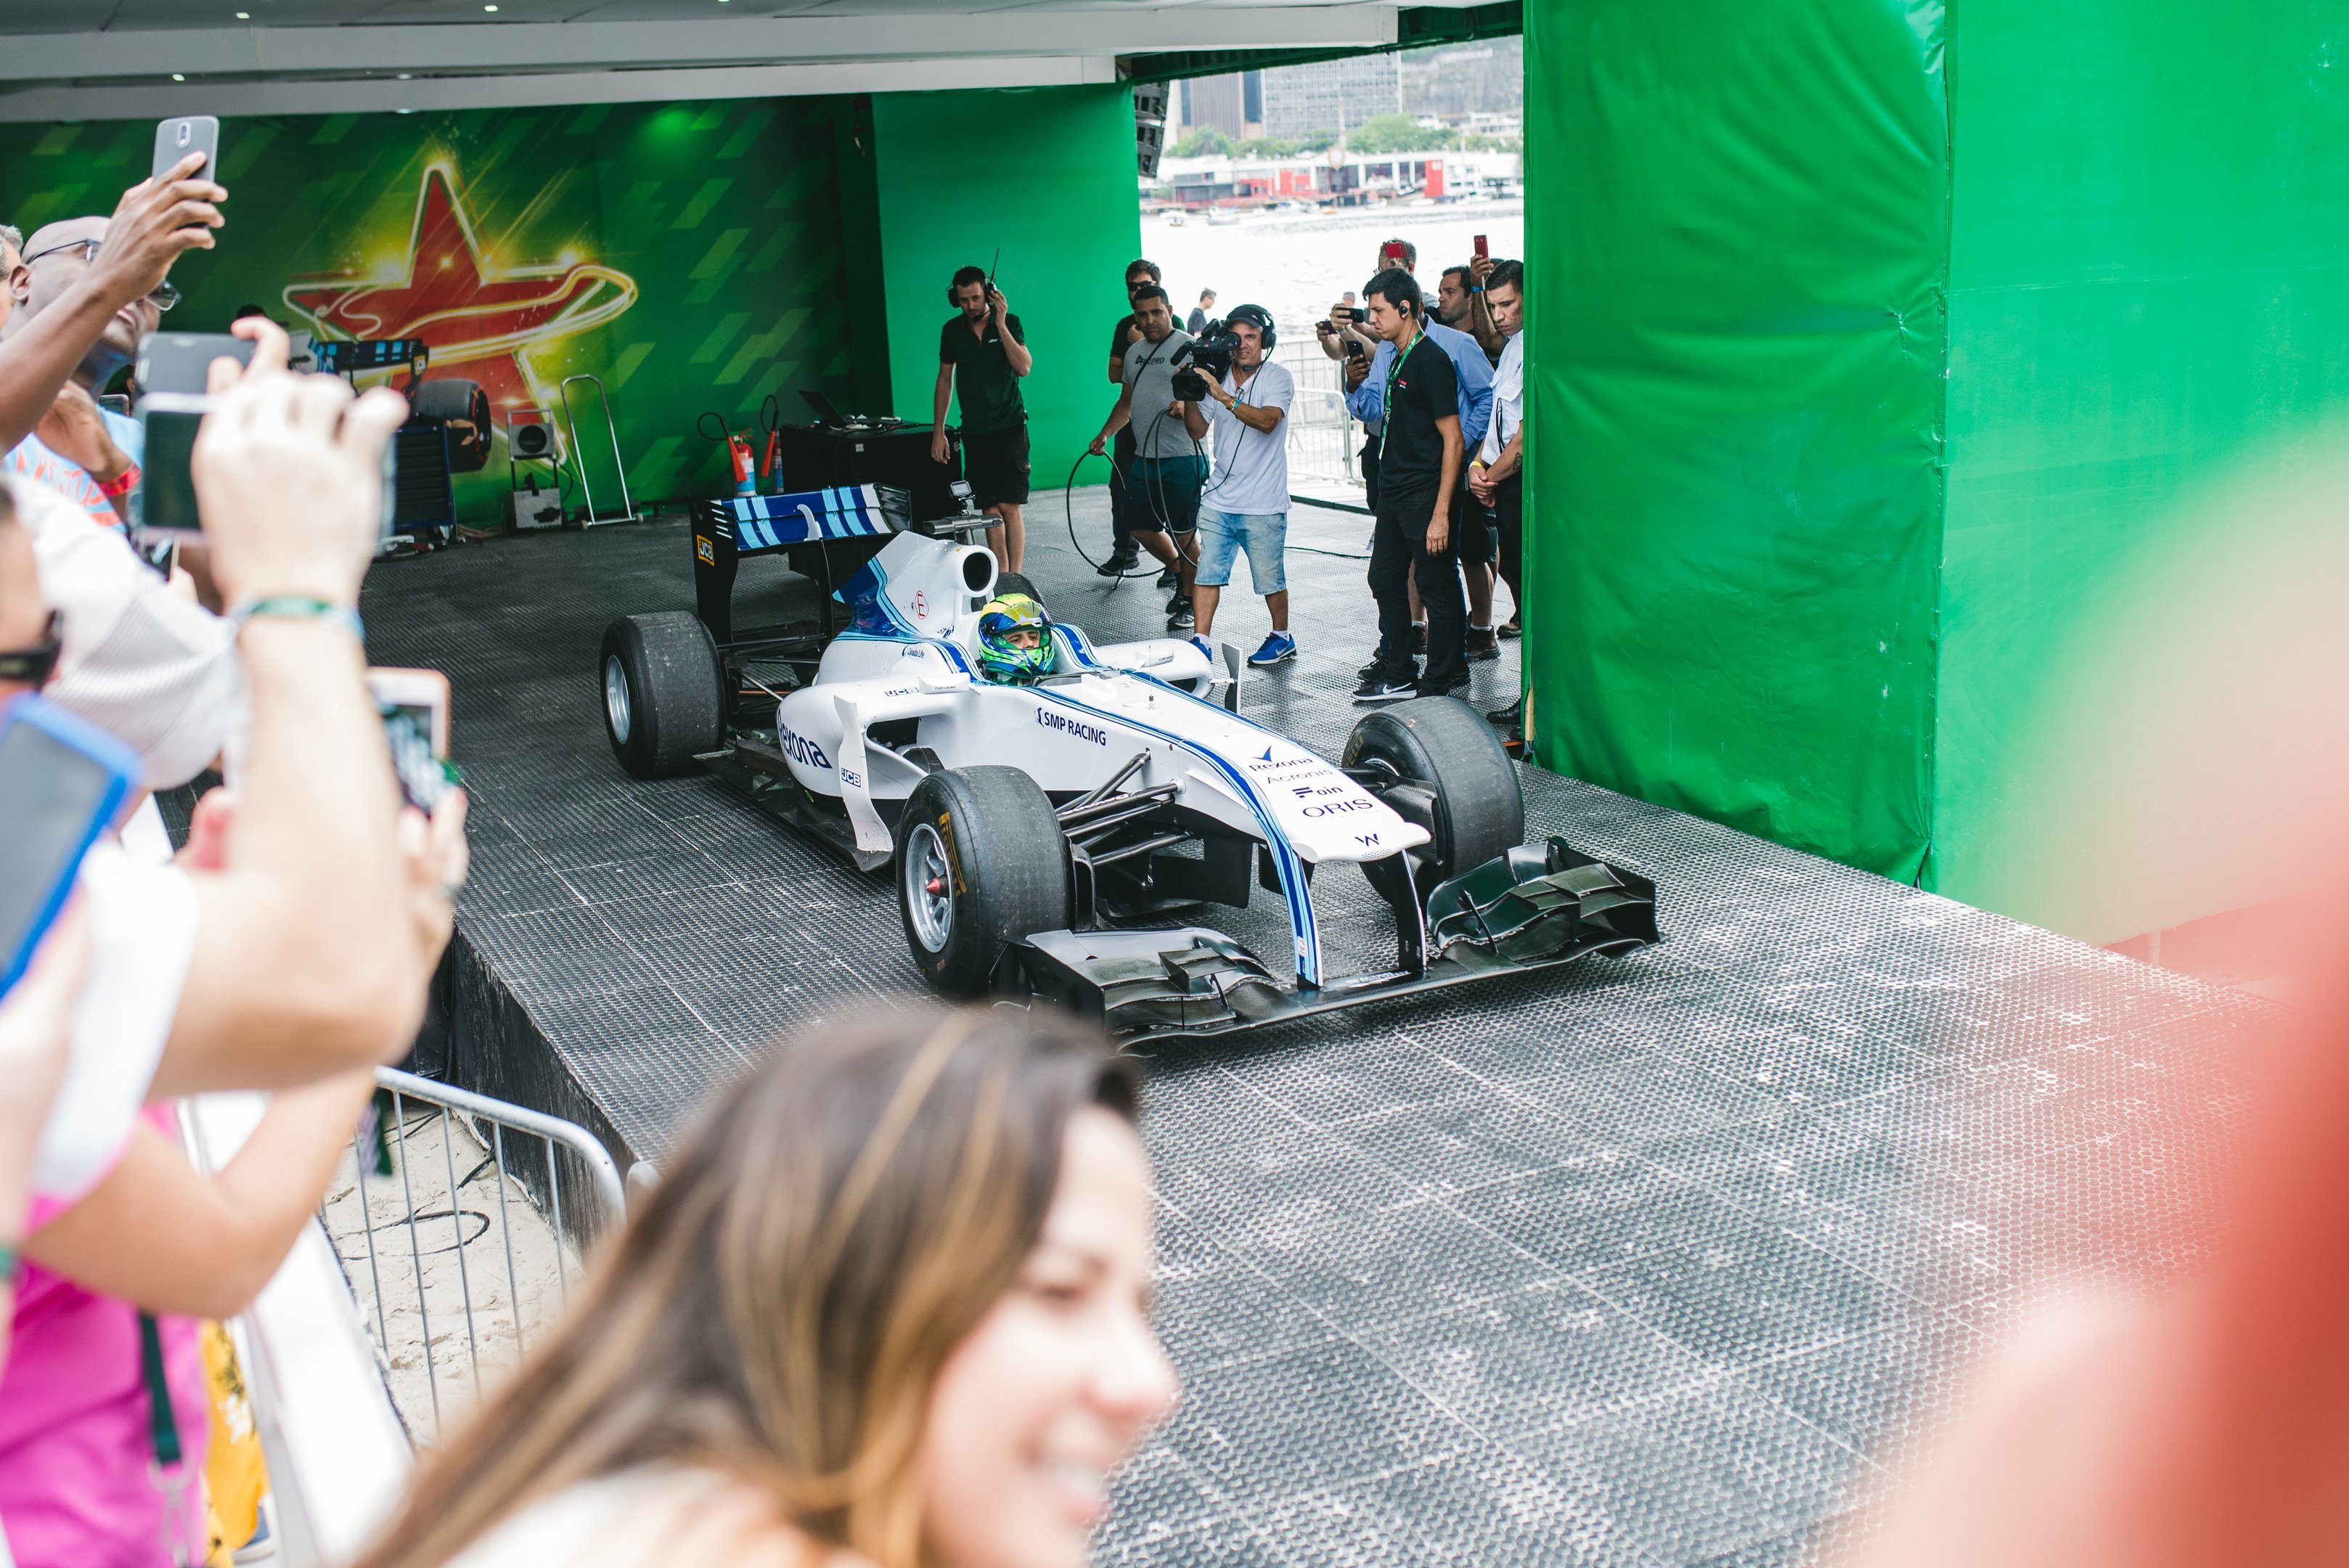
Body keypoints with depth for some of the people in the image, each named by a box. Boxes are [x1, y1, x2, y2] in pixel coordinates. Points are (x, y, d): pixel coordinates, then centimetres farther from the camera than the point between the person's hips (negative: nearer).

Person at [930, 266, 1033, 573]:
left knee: (1009, 507, -9)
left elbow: (1024, 367, -14)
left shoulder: (1010, 323, -1)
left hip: (1009, 427, -3)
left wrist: (1000, 325, -17)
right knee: (990, 510, 2)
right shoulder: (952, 330, 7)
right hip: (974, 432, 3)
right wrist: (938, 431, 11)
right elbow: (945, 379, 14)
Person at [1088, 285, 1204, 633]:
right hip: (1144, 458, 7)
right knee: (1143, 529, 11)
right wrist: (1105, 434, 20)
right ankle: (1181, 575, 33)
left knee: (1182, 534, -3)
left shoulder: (1188, 347, -6)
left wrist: (1186, 405, -33)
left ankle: (1190, 601, 11)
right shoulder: (1134, 353, 18)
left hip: (1182, 459, -7)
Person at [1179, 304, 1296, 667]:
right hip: (1218, 499, 4)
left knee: (1270, 579, 5)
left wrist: (1223, 396, -33)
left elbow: (1267, 422, -24)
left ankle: (1282, 638, 24)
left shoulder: (1278, 378, -6)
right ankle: (1201, 641, 3)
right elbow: (1198, 430, 7)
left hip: (1263, 505, -4)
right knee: (1206, 570, -2)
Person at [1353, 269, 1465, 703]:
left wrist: (1441, 513, -21)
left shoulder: (1431, 361, -14)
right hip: (1393, 493, 10)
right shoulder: (1398, 359, 13)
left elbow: (1452, 440, -18)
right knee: (1385, 579, 13)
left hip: (1424, 496, -10)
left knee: (1436, 587, -1)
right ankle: (1397, 673, 22)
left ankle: (1440, 683, 7)